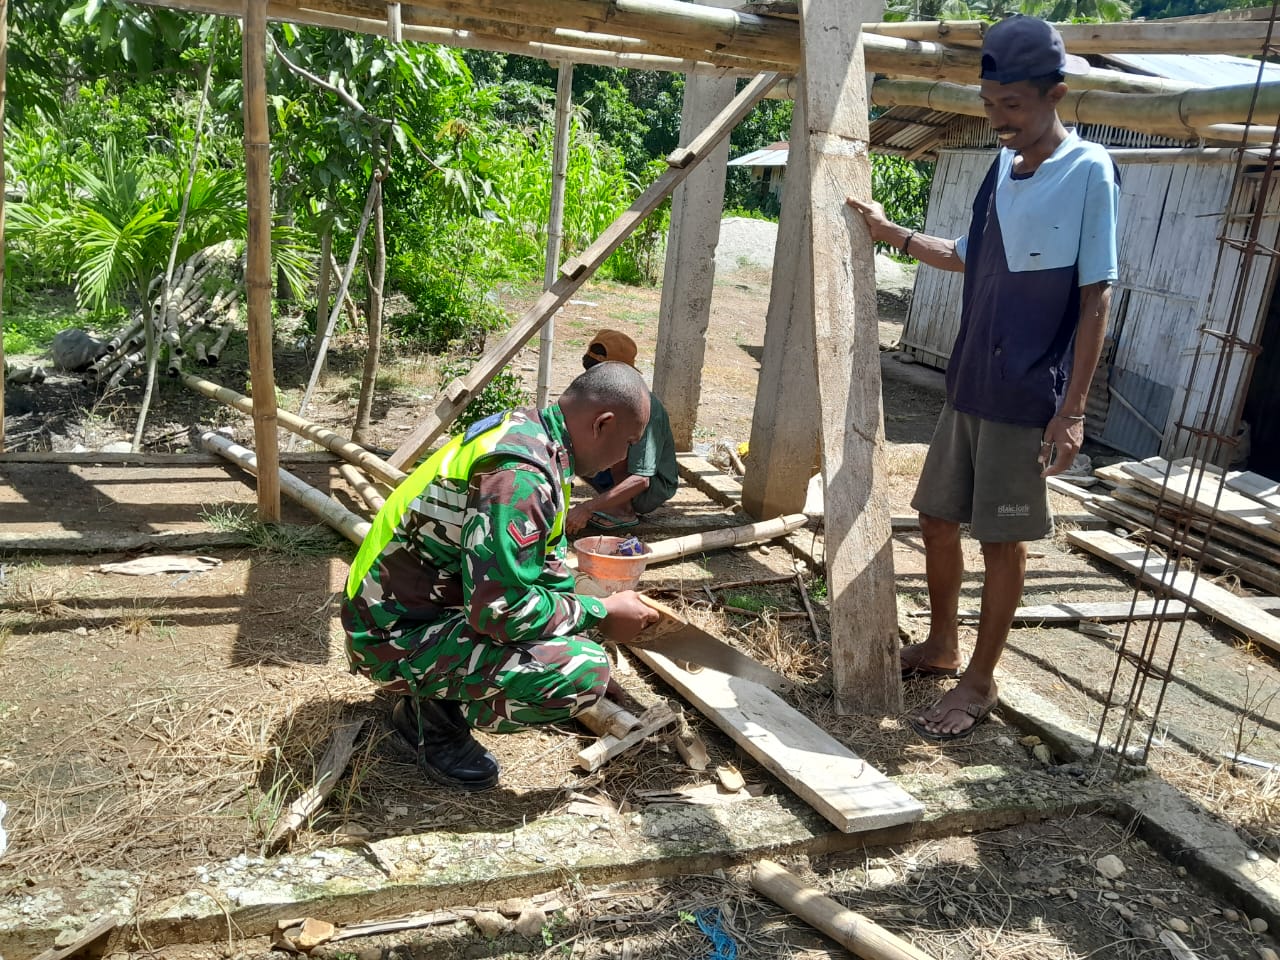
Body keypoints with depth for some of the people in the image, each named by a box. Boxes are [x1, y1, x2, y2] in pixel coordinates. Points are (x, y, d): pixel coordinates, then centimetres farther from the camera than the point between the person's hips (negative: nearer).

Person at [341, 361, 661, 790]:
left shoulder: (523, 428, 5)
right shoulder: (521, 476, -26)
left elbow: (546, 560, 17)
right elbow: (500, 609, -28)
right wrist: (599, 614, -15)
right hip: (395, 637, -10)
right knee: (584, 673, -22)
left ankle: (439, 688, 15)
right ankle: (431, 719, -1)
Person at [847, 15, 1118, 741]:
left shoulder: (1088, 171, -11)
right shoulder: (1001, 168, 10)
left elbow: (1096, 299, -13)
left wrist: (1073, 409, -16)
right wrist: (891, 233, 15)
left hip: (1028, 402, -7)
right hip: (969, 390, 7)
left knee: (1003, 541, 3)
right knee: (938, 519, 14)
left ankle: (980, 682, 18)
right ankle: (941, 646, 33)